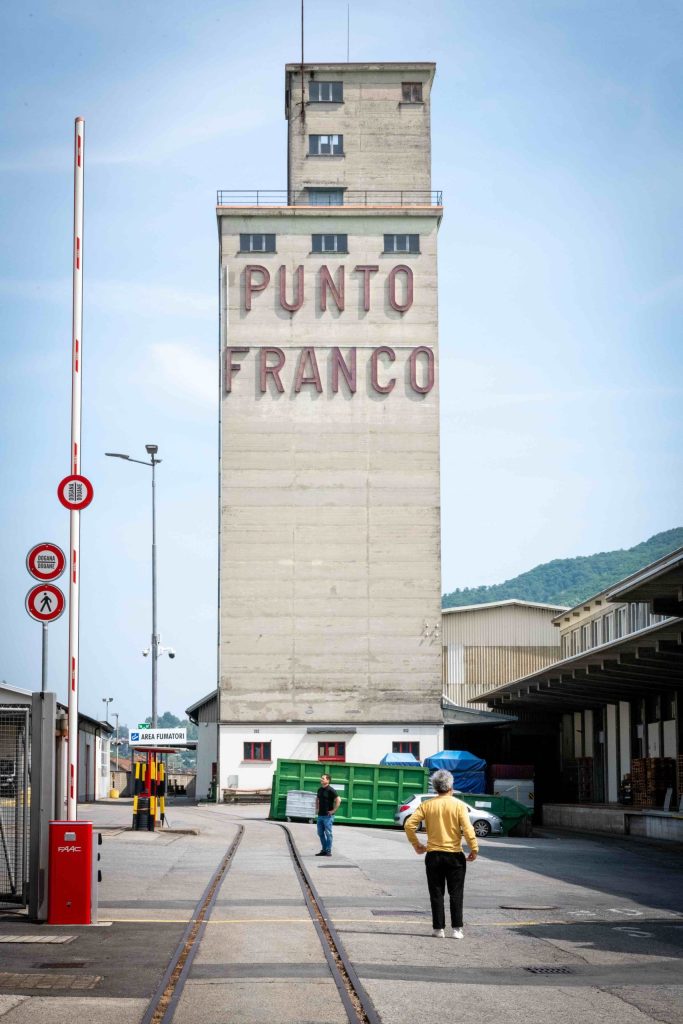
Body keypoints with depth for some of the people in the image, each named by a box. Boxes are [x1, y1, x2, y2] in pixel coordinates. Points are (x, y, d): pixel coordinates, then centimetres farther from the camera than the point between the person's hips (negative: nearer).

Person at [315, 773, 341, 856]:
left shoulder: (331, 790, -12)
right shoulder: (320, 790, 11)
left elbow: (338, 800, -19)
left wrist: (333, 810, -18)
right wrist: (317, 808, 19)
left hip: (328, 816, -8)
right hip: (320, 815, 8)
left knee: (328, 833, -4)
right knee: (320, 833, 10)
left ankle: (328, 851, 0)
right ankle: (324, 850, 18)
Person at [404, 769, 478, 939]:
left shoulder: (427, 805, 0)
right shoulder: (459, 805, -6)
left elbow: (409, 824, -5)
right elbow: (467, 829, -15)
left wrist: (416, 844, 7)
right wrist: (474, 849, -5)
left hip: (433, 855, 2)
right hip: (455, 855, -1)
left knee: (436, 894, 9)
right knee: (456, 894, 6)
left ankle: (439, 929, 8)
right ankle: (457, 929, 2)